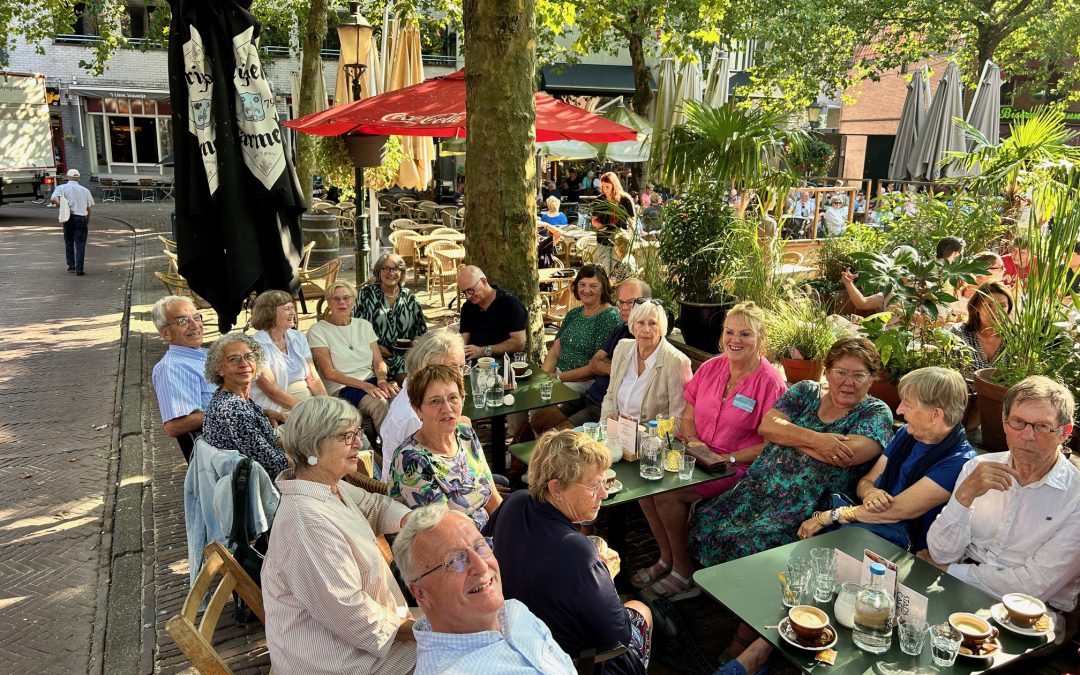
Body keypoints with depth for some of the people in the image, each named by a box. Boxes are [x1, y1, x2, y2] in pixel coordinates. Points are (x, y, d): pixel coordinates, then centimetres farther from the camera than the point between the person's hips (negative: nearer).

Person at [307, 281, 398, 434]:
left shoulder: (364, 325, 16)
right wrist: (363, 385, -18)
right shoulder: (317, 331, 0)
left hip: (371, 382, 4)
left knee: (400, 396, -29)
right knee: (378, 403, -33)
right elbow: (328, 372, -8)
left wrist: (382, 379, -12)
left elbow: (378, 361, 12)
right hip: (341, 387, -4)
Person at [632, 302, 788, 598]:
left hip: (739, 468, -6)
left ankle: (684, 573, 0)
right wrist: (692, 440, -6)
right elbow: (688, 416, 13)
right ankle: (667, 558, 4)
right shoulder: (710, 368, 5)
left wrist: (729, 459, -18)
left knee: (667, 494, -23)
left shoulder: (770, 382, -12)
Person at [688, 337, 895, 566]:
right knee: (704, 525, -14)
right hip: (762, 486, 5)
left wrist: (786, 434, -6)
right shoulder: (807, 391, 13)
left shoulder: (877, 414, 2)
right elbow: (766, 426, -1)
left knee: (747, 545, -27)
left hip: (810, 508, -4)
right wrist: (815, 439, -15)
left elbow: (845, 456, -16)